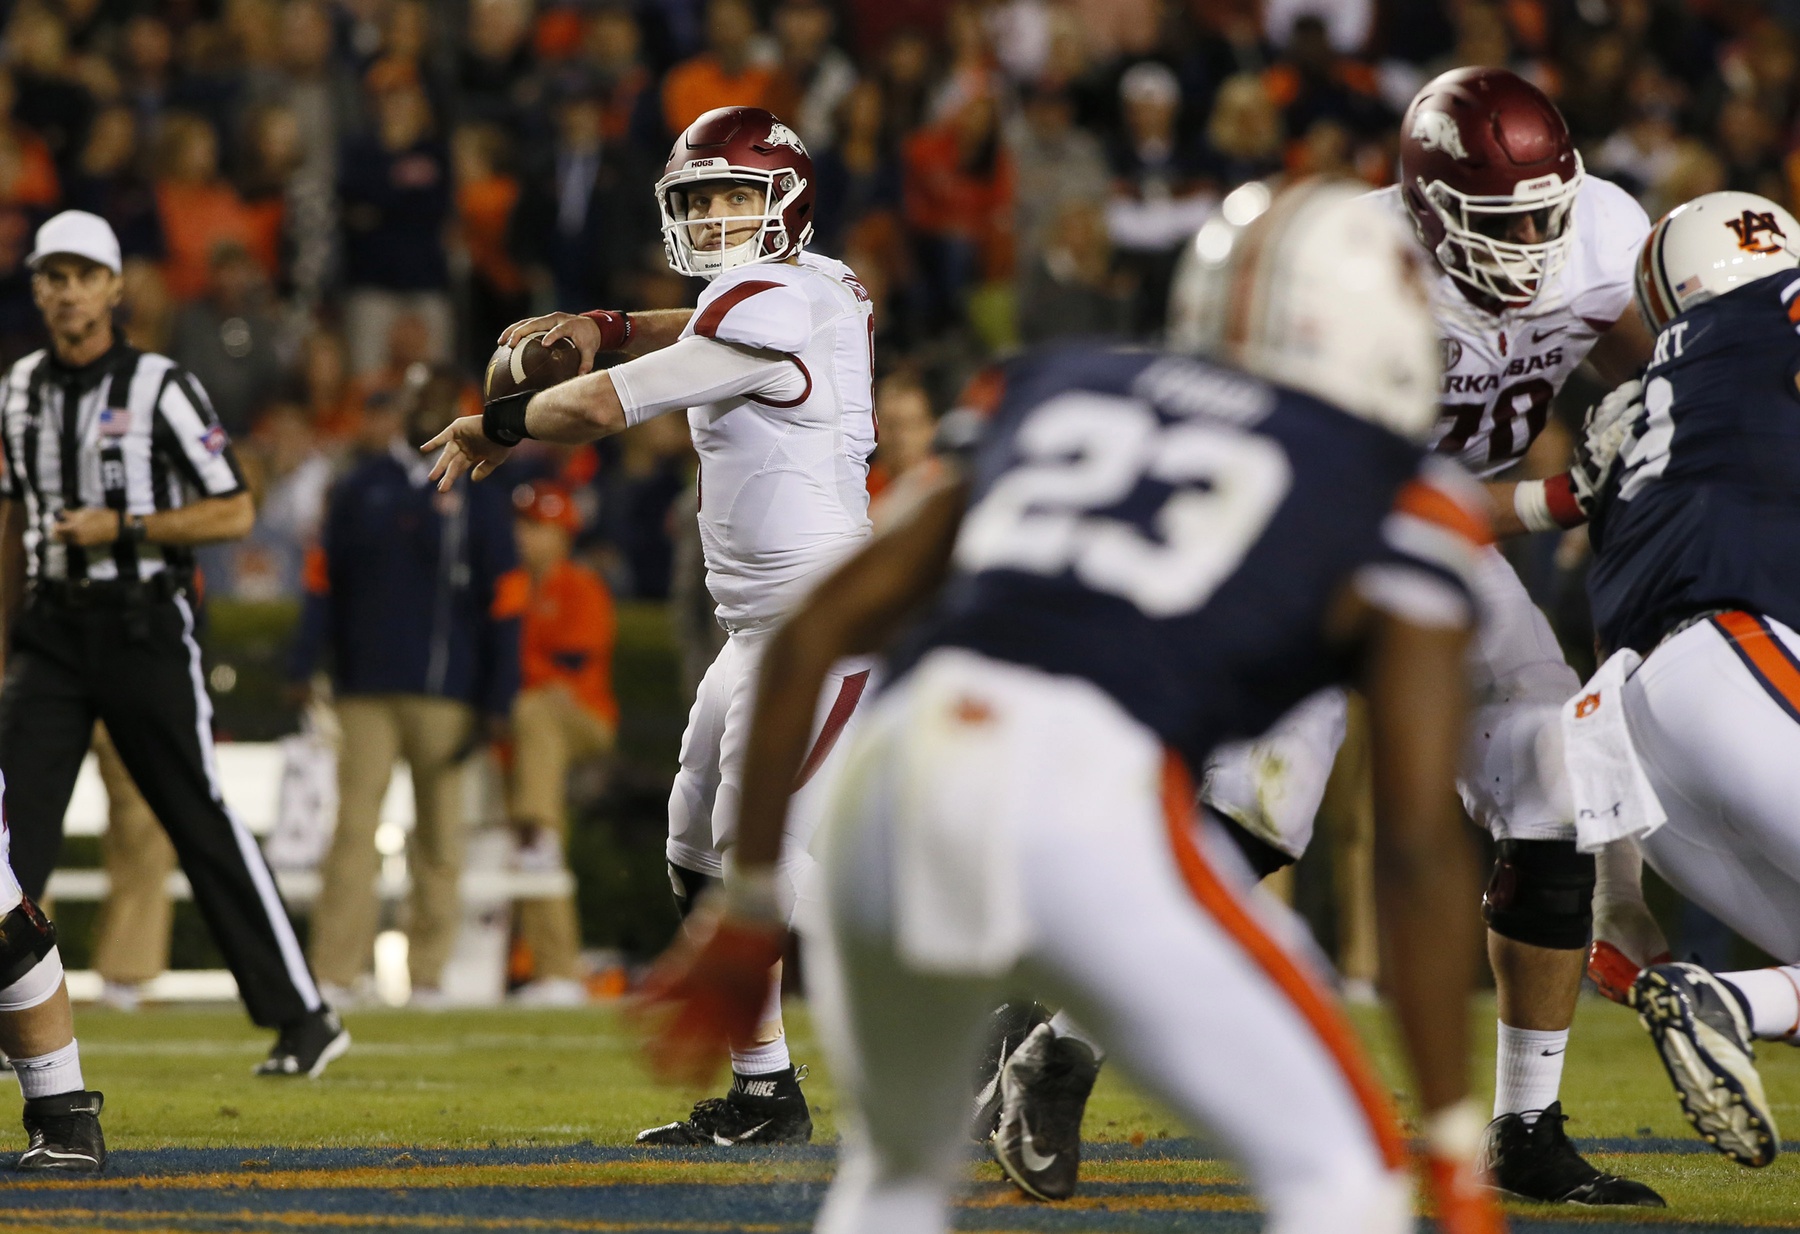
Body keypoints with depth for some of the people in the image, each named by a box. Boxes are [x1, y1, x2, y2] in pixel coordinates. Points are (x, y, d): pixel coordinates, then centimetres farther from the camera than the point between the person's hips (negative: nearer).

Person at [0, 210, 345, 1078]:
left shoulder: (160, 388, -7)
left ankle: (304, 1017, 5)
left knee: (203, 825, -3)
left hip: (143, 626, -5)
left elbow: (234, 514, -7)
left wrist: (120, 527, -17)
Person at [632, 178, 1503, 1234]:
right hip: (1084, 801, -5)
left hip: (887, 787, 6)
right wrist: (1457, 1147, 11)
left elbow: (815, 635, 26)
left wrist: (749, 910, 34)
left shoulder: (1067, 394, 29)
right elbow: (1423, 842, 7)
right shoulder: (1402, 508, 14)